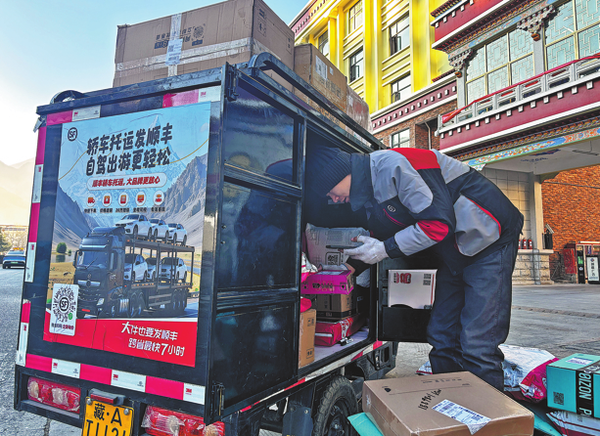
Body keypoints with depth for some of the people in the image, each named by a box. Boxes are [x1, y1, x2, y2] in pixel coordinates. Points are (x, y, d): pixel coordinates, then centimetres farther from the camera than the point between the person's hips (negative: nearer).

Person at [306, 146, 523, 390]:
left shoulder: (392, 164, -24)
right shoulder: (368, 193, 6)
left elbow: (439, 222, -26)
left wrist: (385, 249, -20)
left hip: (488, 239, -9)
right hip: (455, 251, 9)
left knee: (477, 347, -10)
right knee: (441, 337, 10)